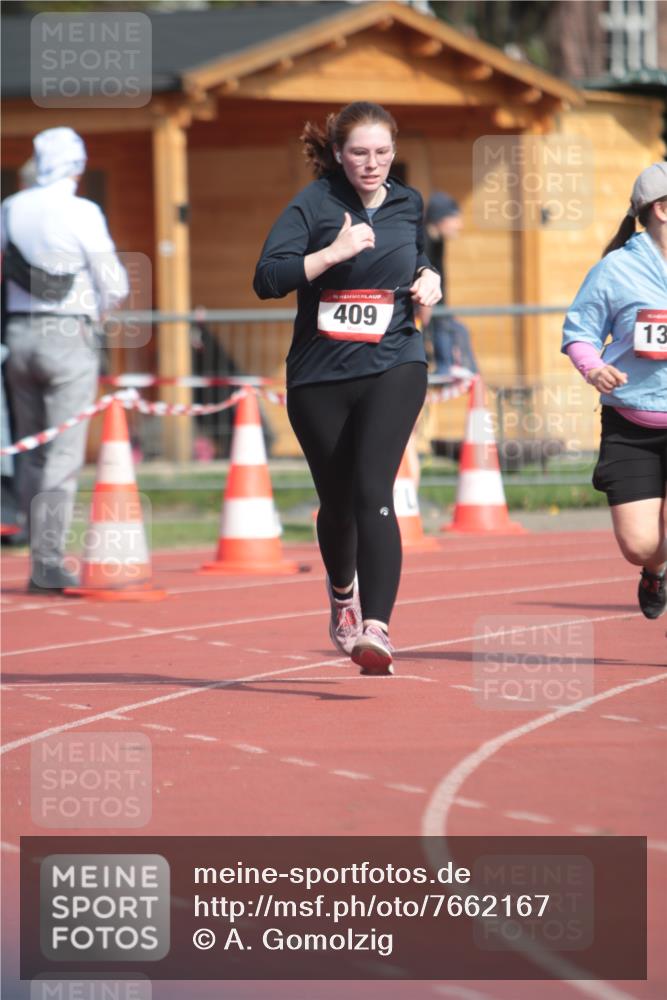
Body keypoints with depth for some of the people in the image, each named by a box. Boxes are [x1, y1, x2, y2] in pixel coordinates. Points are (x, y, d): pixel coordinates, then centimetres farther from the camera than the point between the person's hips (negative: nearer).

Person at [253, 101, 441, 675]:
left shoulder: (409, 205, 8)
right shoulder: (314, 205, -6)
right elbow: (268, 279, -17)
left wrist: (428, 279, 7)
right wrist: (335, 252, -24)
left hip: (393, 367, 0)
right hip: (320, 375, 0)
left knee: (372, 492, -18)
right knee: (337, 501, 13)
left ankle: (376, 629, -29)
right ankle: (342, 595, 45)